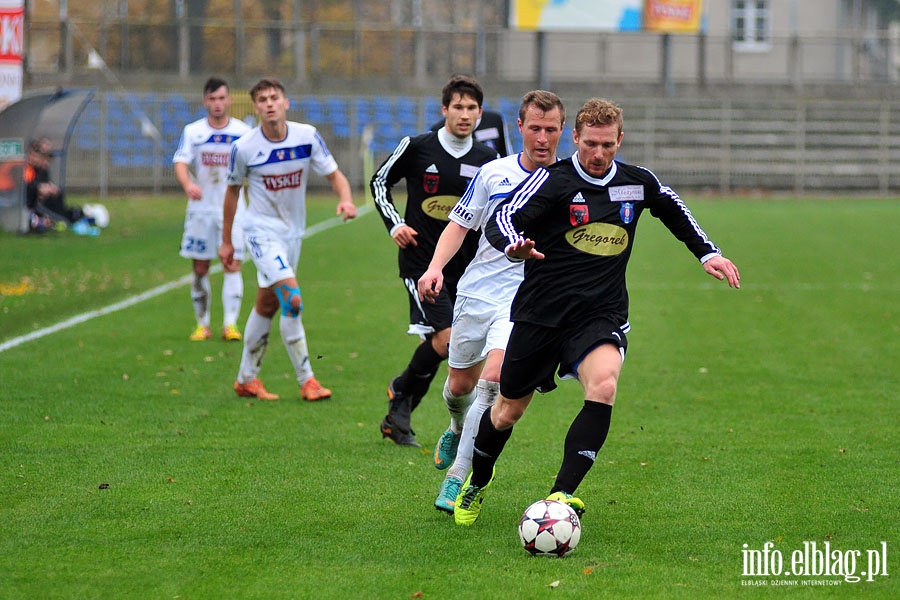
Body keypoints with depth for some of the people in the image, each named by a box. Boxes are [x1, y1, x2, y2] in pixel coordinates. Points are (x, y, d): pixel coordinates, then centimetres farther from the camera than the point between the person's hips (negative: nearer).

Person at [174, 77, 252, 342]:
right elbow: (180, 163, -12)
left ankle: (230, 324, -9)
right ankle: (202, 324, 13)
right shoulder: (192, 131, -1)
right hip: (201, 208, 1)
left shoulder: (243, 131, 0)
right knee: (200, 268, 3)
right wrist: (187, 184, -33)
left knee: (232, 266, -10)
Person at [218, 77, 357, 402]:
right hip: (262, 230, -4)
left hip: (293, 230, 4)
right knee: (292, 299, -19)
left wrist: (346, 199, -27)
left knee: (267, 304, 14)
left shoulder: (307, 136, -9)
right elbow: (233, 189, 2)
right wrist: (226, 241, 7)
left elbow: (334, 174, -4)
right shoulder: (244, 147, -13)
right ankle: (307, 380, -13)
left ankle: (247, 379, 27)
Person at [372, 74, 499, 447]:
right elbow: (380, 182, 10)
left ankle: (396, 419, 24)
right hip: (420, 260, -4)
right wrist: (394, 224, -3)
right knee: (445, 339, -18)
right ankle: (402, 390, 11)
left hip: (465, 267, 4)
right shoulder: (417, 148, -5)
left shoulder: (487, 159, 4)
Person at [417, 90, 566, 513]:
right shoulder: (493, 174, 2)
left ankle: (458, 477, -14)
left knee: (493, 379, -22)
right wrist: (435, 267, -7)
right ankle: (458, 431, 50)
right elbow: (459, 224, 9)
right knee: (459, 385, 13)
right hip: (476, 292, 3)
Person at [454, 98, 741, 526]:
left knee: (603, 386, -30)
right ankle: (476, 483, 41)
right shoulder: (552, 180, -8)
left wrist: (708, 253, 22)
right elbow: (501, 220, -20)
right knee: (509, 410, 10)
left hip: (601, 315, 2)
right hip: (541, 312, -1)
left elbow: (673, 210, 28)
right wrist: (515, 245, -42)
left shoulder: (639, 184, 5)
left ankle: (563, 493, -29)